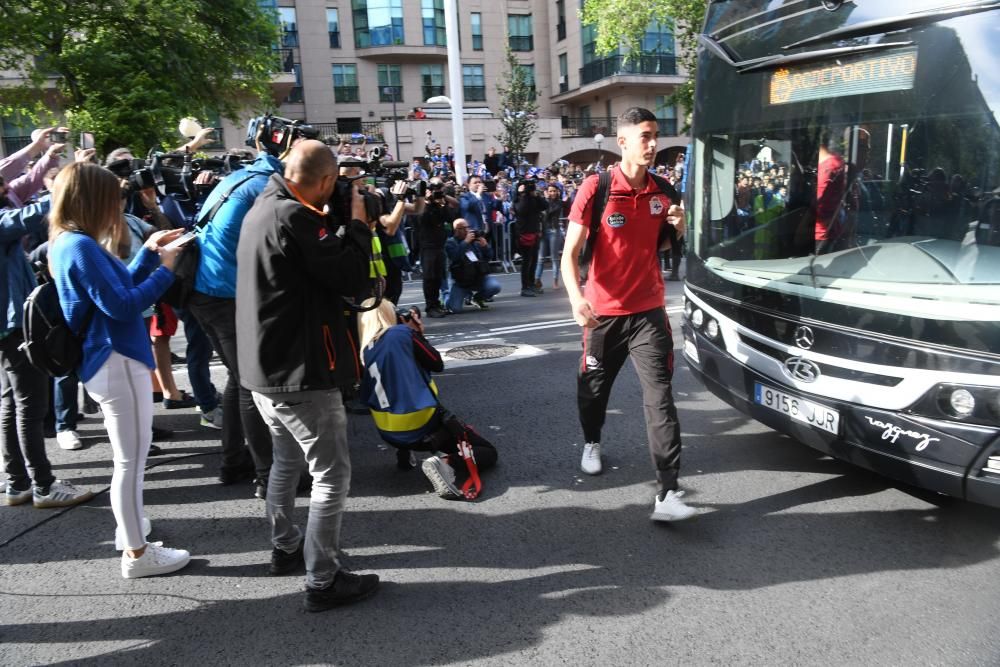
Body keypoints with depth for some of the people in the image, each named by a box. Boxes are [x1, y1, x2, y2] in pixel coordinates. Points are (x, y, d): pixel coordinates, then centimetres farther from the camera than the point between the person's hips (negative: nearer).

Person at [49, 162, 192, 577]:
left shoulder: (67, 243, 11)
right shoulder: (80, 246, -20)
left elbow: (118, 287, 16)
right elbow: (122, 305, -22)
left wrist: (149, 252, 10)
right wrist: (165, 269, -14)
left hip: (109, 361, 11)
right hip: (117, 363, -11)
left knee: (128, 458, 22)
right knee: (131, 460, -1)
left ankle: (131, 532, 37)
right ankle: (137, 554, 11)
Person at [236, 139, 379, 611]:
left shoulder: (263, 209, 11)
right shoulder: (295, 217, -19)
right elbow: (353, 280, -19)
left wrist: (336, 226, 12)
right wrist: (358, 223, -7)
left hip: (264, 366, 10)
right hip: (300, 372, -10)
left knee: (286, 459, 25)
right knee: (332, 474, -1)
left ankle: (285, 547, 40)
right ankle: (322, 581, 7)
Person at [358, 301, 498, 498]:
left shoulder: (365, 351, 4)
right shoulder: (401, 333, -10)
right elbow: (437, 364, -2)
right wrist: (418, 333, 9)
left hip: (390, 434, 6)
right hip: (423, 426, -6)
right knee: (488, 453, 8)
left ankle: (405, 451, 14)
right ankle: (446, 464, -19)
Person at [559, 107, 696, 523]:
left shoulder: (661, 191, 3)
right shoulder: (595, 188, -10)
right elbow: (570, 252, -12)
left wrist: (678, 226, -5)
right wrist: (576, 298, -28)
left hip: (649, 312, 2)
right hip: (603, 313, -2)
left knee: (660, 399, -7)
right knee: (594, 388, 17)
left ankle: (667, 494, -7)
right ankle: (592, 443, 48)